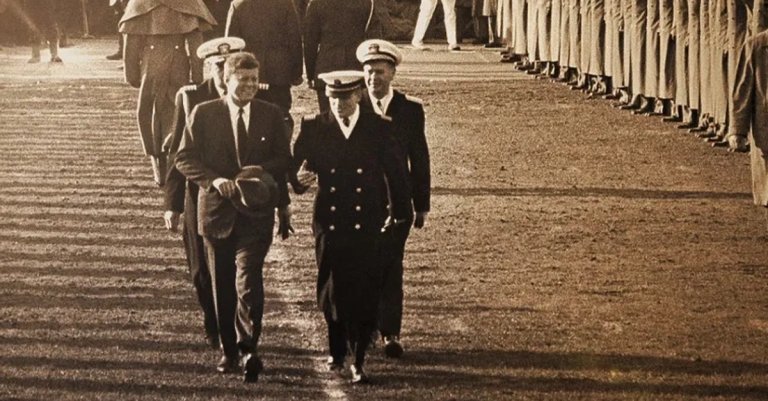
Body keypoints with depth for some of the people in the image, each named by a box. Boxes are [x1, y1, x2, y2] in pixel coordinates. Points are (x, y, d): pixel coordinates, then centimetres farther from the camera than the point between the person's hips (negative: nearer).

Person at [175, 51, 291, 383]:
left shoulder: (271, 115, 5)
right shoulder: (204, 114, 1)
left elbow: (284, 159, 8)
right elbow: (184, 158, -1)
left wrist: (262, 170, -13)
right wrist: (213, 179, -17)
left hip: (256, 212, -1)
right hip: (217, 209, 1)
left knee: (248, 279, -16)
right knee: (222, 285, 10)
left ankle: (248, 349, -17)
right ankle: (229, 350, 22)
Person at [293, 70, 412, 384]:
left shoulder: (379, 128, 0)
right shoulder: (314, 127, 2)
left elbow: (395, 172, 6)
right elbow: (297, 163, 4)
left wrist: (400, 214, 8)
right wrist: (301, 176, -19)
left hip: (367, 225, -1)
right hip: (329, 224, 1)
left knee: (365, 293, -3)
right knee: (331, 291, 7)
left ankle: (358, 360, 4)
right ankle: (337, 350, 29)